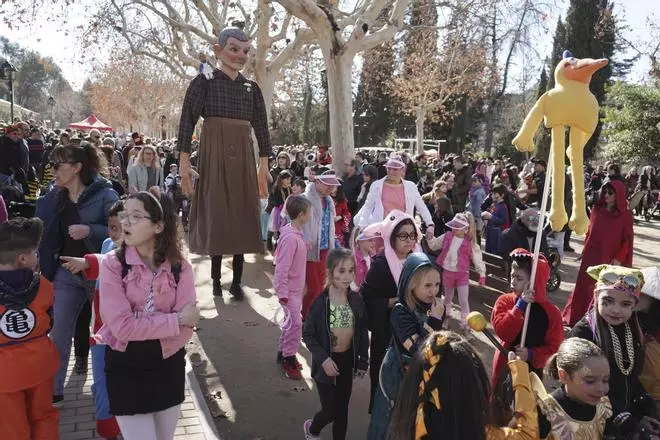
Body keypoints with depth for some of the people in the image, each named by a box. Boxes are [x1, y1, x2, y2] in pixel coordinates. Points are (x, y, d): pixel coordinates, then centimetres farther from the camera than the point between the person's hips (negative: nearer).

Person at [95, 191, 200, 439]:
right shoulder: (113, 264, -12)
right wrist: (175, 319, -19)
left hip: (168, 365, 3)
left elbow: (185, 330, -14)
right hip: (126, 367, -2)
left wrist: (140, 326, -20)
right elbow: (122, 326, -22)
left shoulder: (180, 267, -8)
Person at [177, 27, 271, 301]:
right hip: (214, 156, -3)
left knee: (242, 217, 3)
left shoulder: (252, 88, 12)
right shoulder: (204, 82, 0)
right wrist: (184, 162, -12)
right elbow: (187, 122, -5)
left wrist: (264, 166, 6)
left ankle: (236, 281, 12)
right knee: (216, 216, 1)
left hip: (243, 158, 4)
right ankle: (216, 277, 15)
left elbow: (261, 128, 11)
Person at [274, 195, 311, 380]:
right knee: (296, 323, -6)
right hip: (289, 289, -10)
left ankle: (283, 353, 32)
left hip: (296, 288, 10)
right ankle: (288, 359, 9)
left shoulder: (297, 232, 4)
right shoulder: (290, 238, -25)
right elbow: (282, 268, -24)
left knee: (293, 321, 17)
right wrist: (283, 293, -22)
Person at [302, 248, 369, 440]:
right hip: (327, 362, -3)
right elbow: (308, 334, -13)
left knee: (342, 409, 16)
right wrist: (323, 358, -21)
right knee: (330, 411, 5)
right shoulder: (321, 302, -19)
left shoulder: (357, 300, -8)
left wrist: (363, 360, 4)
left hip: (348, 360, 4)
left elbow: (363, 332, 3)